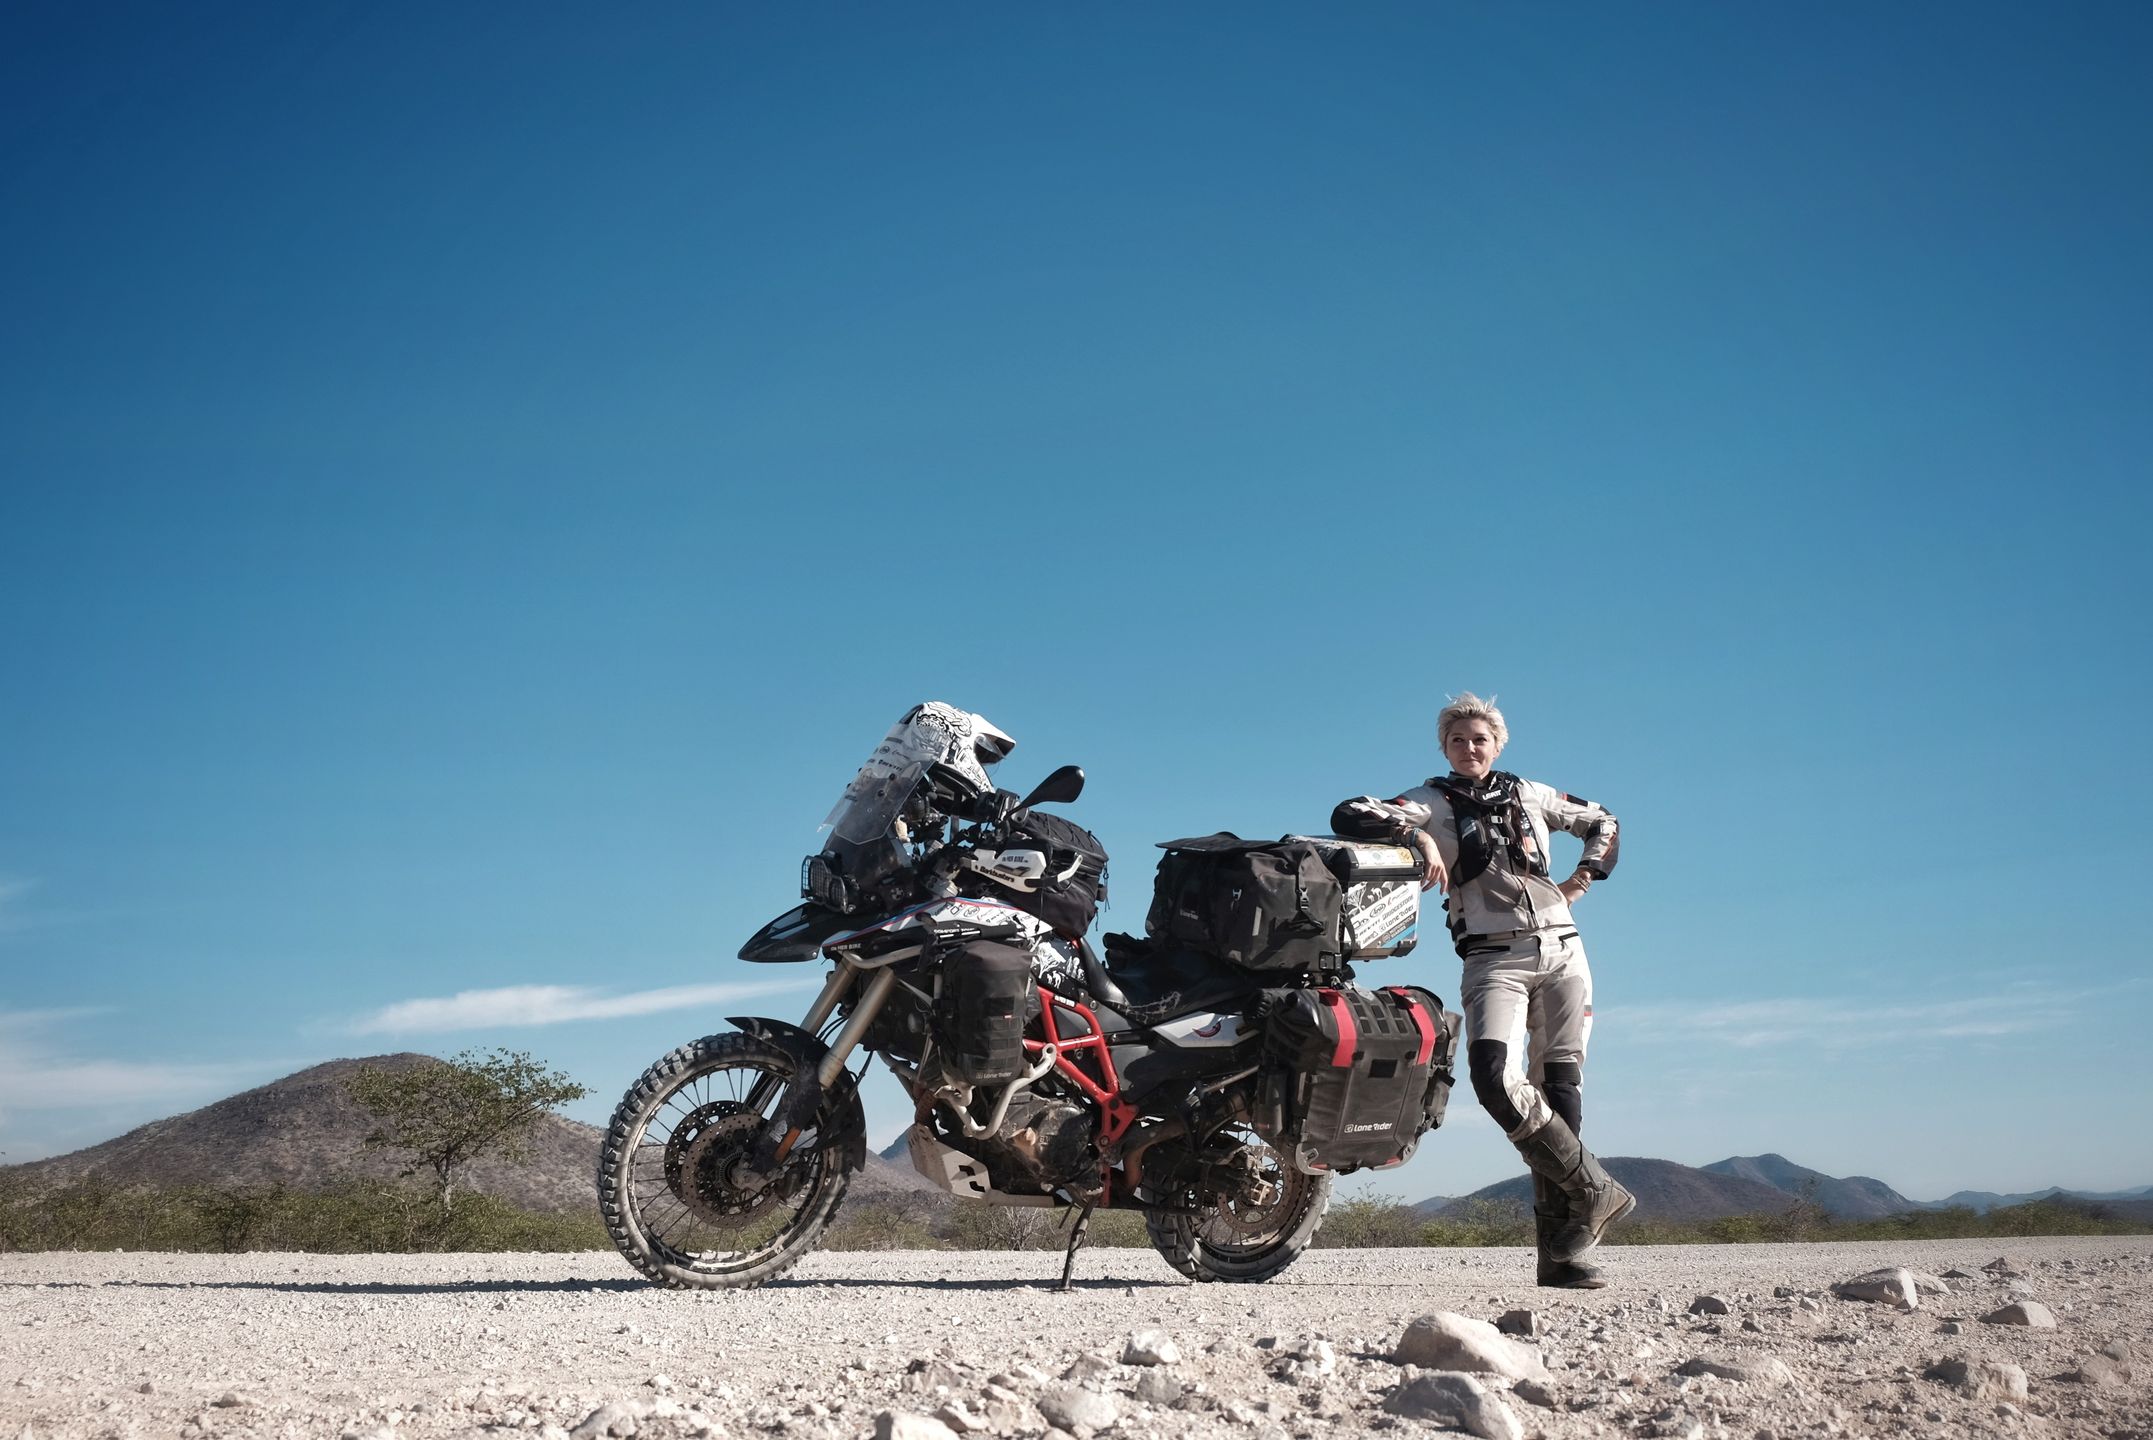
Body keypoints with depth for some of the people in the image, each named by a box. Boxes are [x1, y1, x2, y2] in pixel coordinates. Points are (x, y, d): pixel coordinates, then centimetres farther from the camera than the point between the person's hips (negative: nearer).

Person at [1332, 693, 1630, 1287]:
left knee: (1559, 1086, -3)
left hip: (1562, 950, 3)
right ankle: (1595, 1190, -11)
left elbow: (1602, 821, 32)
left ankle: (1559, 1254, 0)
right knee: (1494, 1075, -26)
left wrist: (1584, 876, 17)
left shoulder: (1529, 793, 17)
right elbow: (1348, 815, -7)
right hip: (1494, 957, -3)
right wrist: (1416, 835, -19)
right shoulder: (1431, 803, 8)